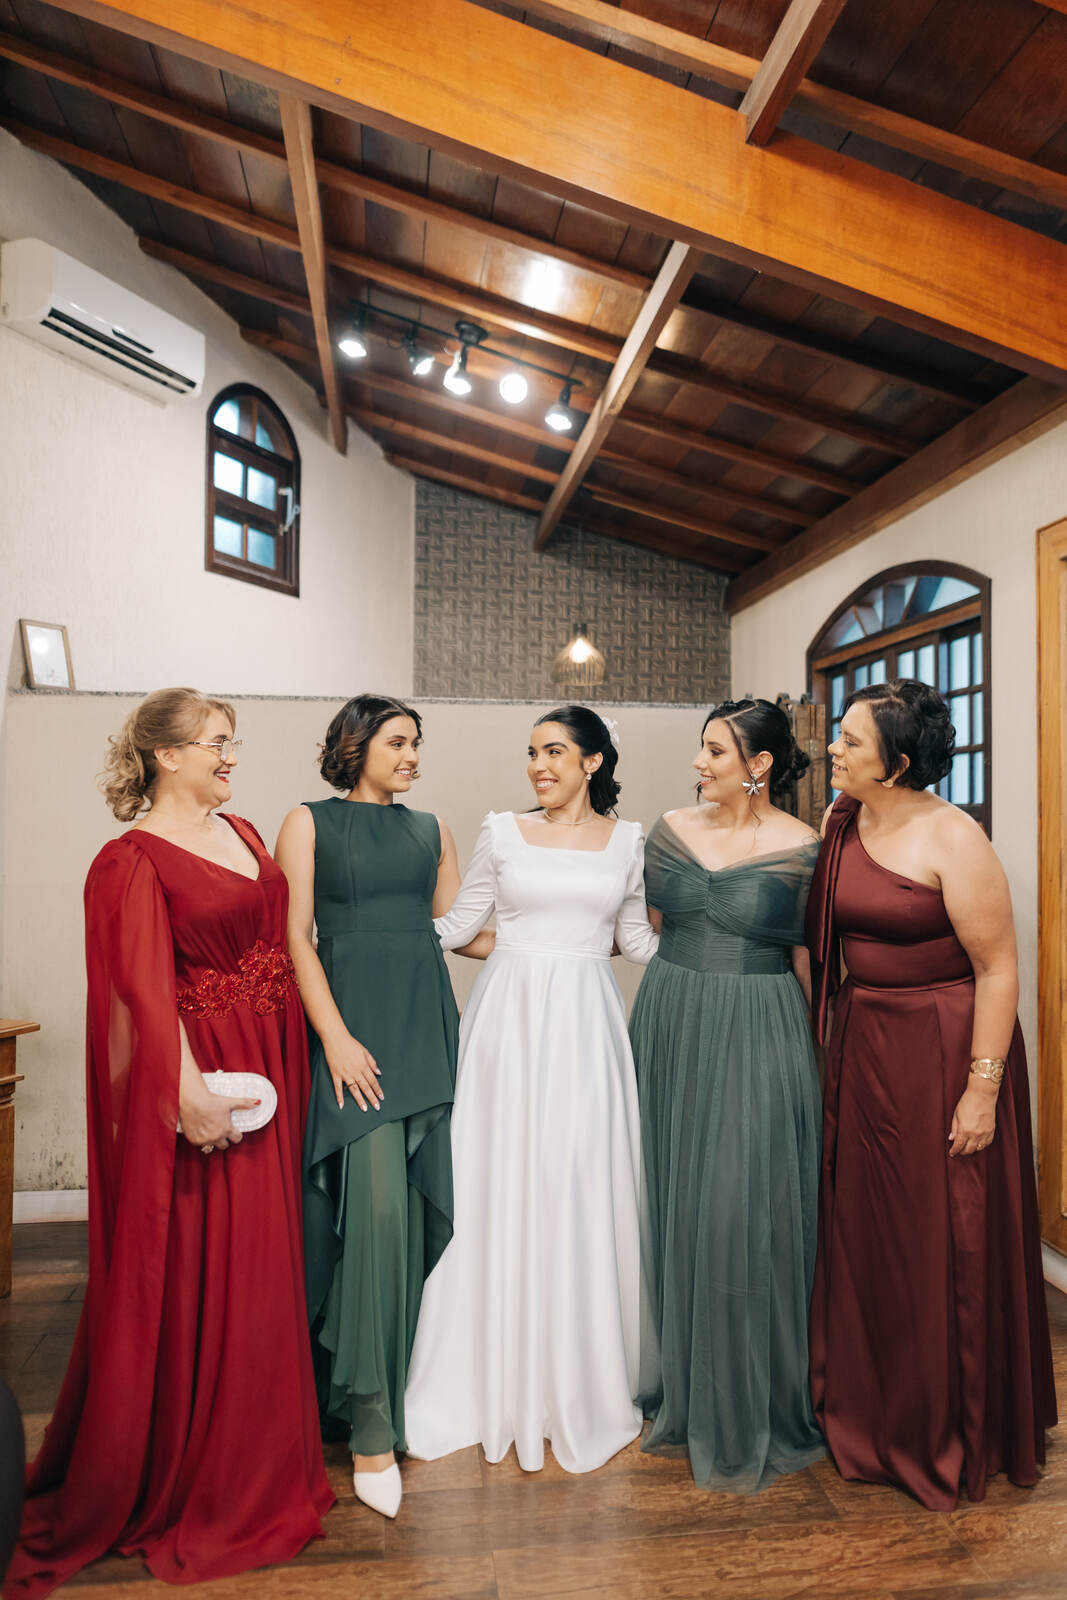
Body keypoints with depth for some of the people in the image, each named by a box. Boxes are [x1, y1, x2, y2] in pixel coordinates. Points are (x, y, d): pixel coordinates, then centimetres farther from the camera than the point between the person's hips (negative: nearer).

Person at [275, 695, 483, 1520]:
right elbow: (296, 937, -4)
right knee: (376, 1206, -9)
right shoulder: (309, 823, 3)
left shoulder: (431, 829, 15)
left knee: (427, 1202, 8)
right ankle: (371, 1422, 6)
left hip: (428, 1021, 5)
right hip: (354, 1024, -4)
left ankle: (414, 1376, 29)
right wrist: (335, 1036, -12)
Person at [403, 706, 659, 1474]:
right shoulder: (501, 831, 3)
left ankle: (583, 1381, 27)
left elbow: (638, 937, 12)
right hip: (509, 1014, 0)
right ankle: (500, 1376, 27)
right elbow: (458, 923, 9)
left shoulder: (627, 840, 6)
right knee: (501, 1187, 6)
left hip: (587, 1023, 1)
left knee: (585, 1193, 6)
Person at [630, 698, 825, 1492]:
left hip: (758, 1040, -4)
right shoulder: (672, 829, 3)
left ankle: (747, 1417, 26)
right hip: (670, 1029, 4)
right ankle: (677, 1389, 38)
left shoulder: (803, 848, -8)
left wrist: (814, 1047, 2)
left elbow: (810, 958, -2)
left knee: (744, 1215, 1)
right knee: (672, 1205, 14)